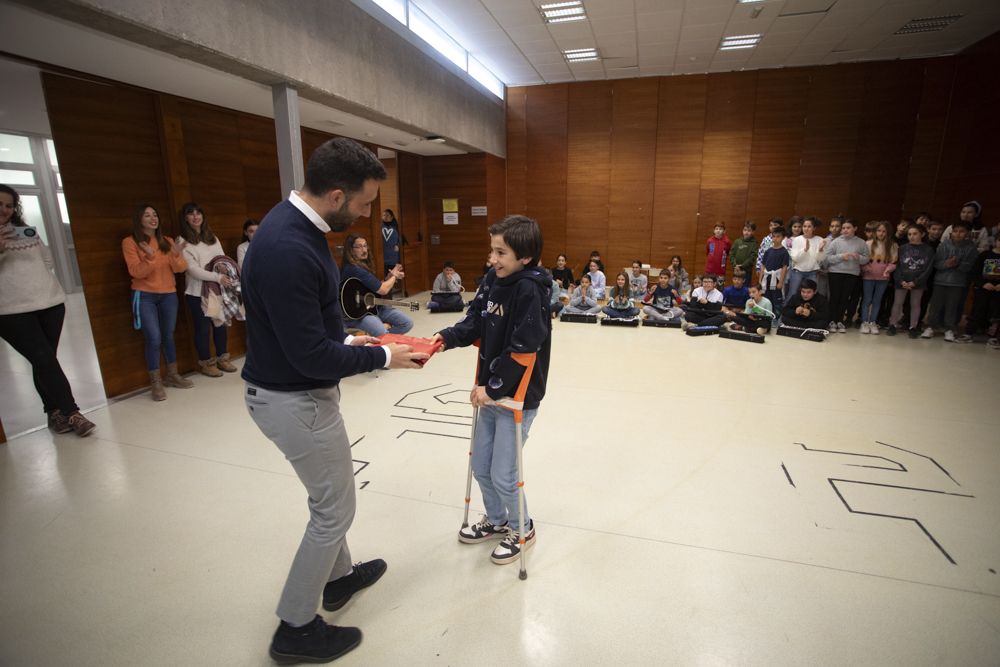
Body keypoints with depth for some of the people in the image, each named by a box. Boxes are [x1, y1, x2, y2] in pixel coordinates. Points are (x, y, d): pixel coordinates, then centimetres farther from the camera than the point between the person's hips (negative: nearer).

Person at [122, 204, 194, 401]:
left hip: (168, 295, 4)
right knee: (154, 338, -9)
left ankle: (172, 375, 23)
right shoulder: (130, 242, -5)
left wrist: (176, 255, -24)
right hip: (144, 296, -4)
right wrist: (150, 257, -30)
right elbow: (136, 272, -13)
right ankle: (155, 383, 1)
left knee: (168, 336, 11)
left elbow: (180, 268, -3)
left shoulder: (167, 242, 6)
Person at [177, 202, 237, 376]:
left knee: (221, 325, 10)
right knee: (203, 328, 3)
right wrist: (217, 277, -22)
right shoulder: (183, 241, -4)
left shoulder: (213, 238, 15)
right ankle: (206, 363, 16)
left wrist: (228, 276, -9)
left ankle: (222, 358, 24)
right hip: (197, 293, -5)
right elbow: (192, 270, -13)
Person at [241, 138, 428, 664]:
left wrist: (348, 339, 5)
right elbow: (312, 357, -27)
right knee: (335, 508, 8)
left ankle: (338, 576, 49)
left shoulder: (298, 224, 2)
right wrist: (382, 357, -16)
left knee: (330, 494, 26)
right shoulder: (288, 249, -30)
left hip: (296, 390, 10)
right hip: (294, 400, -10)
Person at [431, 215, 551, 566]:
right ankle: (496, 521, 44)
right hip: (490, 391, 8)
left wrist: (493, 387, -18)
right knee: (480, 466, 18)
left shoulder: (530, 290, -21)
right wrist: (445, 337, -13)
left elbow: (522, 348, -23)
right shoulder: (492, 280, 2)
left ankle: (522, 529, 32)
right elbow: (474, 324, 5)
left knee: (502, 475, 4)